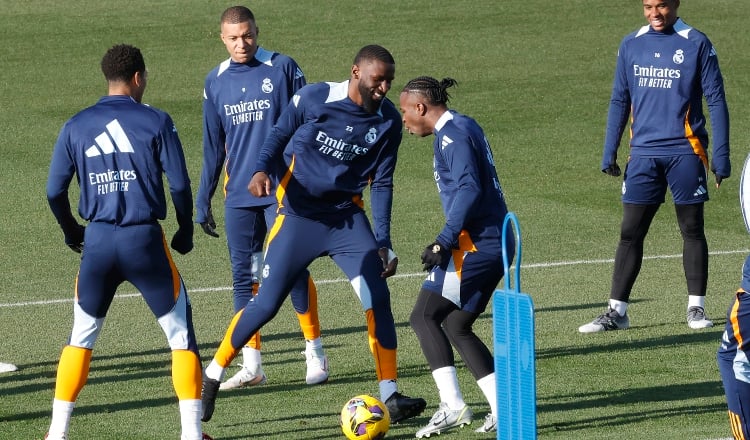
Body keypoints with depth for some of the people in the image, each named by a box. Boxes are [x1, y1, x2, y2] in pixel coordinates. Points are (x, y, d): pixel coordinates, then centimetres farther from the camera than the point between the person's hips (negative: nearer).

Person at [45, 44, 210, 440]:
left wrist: (71, 231, 25)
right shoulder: (155, 122, -3)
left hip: (97, 242, 3)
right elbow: (180, 184, -4)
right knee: (181, 334, 9)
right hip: (144, 241, -3)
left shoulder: (76, 126, 5)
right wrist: (185, 232, 12)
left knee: (81, 337, 18)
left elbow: (54, 191, 8)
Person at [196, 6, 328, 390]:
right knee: (243, 275, 3)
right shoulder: (216, 82, 8)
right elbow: (213, 148, 15)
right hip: (238, 196, 4)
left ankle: (315, 353, 7)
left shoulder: (282, 68, -4)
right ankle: (251, 365, 7)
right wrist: (203, 202, 13)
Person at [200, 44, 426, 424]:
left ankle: (390, 396, -3)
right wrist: (261, 170, -19)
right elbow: (279, 135, 1)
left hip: (347, 218, 3)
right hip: (299, 217, -3)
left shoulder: (388, 121, -5)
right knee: (266, 304, -6)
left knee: (378, 300, -10)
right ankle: (211, 379, 11)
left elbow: (381, 184, 2)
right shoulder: (314, 98, -14)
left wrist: (383, 243, -2)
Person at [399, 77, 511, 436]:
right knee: (457, 327, 14)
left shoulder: (452, 134, -11)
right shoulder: (464, 126, 19)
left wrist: (444, 241, -23)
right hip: (495, 243, 10)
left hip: (476, 244, -10)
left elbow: (469, 189, -23)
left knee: (424, 316, -8)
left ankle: (452, 405, -15)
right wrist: (450, 240, 25)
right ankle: (504, 408, 10)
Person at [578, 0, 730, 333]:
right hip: (643, 154, 3)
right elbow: (619, 102, 13)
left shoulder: (696, 44, -2)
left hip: (685, 153, -3)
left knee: (692, 230, 5)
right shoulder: (631, 46, 8)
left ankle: (696, 308, 13)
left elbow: (716, 101, -1)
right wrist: (609, 153, 8)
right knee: (630, 233, 1)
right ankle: (616, 311, 3)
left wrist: (721, 156, -6)